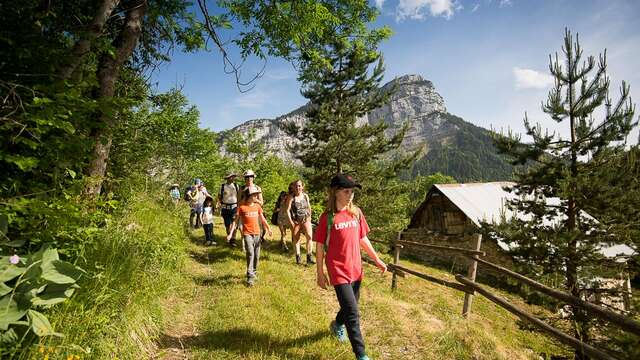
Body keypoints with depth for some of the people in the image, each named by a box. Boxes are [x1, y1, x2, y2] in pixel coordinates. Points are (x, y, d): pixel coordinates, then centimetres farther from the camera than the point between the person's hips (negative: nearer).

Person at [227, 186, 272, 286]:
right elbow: (236, 221, -3)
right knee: (250, 253, -17)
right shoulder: (242, 207, -6)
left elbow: (262, 219, 9)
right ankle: (250, 277, -13)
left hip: (257, 233, 4)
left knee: (257, 255, 10)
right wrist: (230, 233, -9)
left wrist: (268, 228, -5)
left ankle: (254, 273, 29)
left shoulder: (257, 206, 6)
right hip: (247, 234, -4)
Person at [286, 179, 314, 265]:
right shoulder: (291, 197, -6)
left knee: (309, 236, -16)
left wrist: (309, 217, 11)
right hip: (295, 221, -1)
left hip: (305, 219, 1)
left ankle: (309, 257, -8)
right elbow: (287, 210, -8)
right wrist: (290, 221, -13)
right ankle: (298, 257, 22)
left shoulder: (305, 196, 4)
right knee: (296, 239, 7)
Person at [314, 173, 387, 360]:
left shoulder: (356, 212, 1)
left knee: (351, 306, 21)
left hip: (355, 269, 5)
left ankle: (337, 324, 51)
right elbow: (319, 245, -6)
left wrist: (377, 259, 11)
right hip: (338, 271, -5)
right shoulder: (327, 217, -12)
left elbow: (363, 239, 11)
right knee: (352, 313, -5)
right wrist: (320, 273, -4)